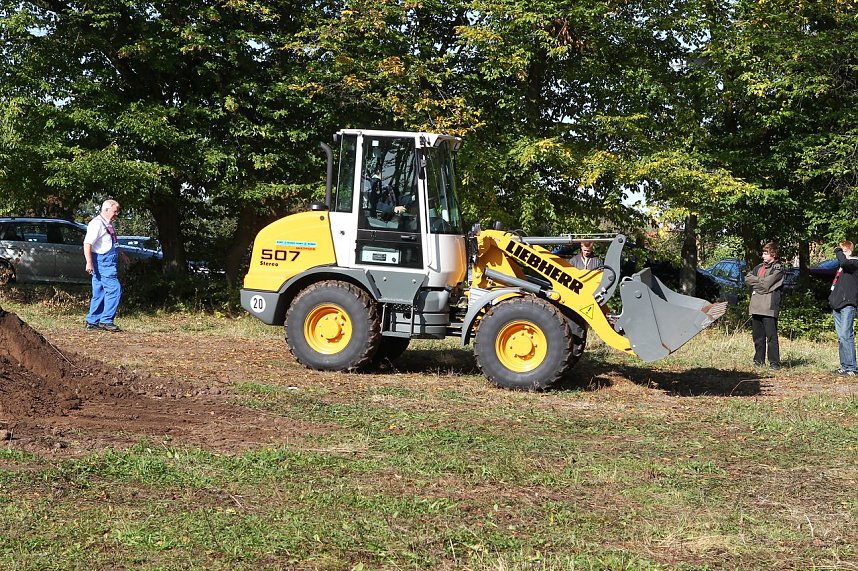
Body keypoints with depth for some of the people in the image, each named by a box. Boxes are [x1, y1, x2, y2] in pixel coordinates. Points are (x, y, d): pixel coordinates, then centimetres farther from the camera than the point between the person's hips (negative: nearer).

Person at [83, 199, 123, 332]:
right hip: (102, 261, -10)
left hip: (108, 262, 10)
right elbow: (87, 243, -19)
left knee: (99, 293, 10)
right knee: (114, 289, -15)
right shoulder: (97, 224, -11)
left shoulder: (108, 224, 21)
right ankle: (106, 320, -14)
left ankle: (92, 322, 14)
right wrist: (89, 263, -26)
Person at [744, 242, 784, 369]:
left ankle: (774, 362, -6)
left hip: (769, 307, -7)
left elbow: (766, 284, -11)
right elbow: (747, 278, 9)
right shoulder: (759, 267, 22)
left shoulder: (778, 269, 0)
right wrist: (760, 281, -4)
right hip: (756, 307, 7)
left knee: (771, 336, -8)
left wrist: (754, 282, 4)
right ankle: (759, 360, 17)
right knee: (758, 336, 10)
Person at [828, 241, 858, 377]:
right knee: (841, 336, 8)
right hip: (837, 305, 9)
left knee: (846, 334, -15)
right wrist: (832, 299, 18)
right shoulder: (841, 265, 21)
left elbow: (844, 262, -25)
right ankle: (844, 365, 11)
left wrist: (838, 252, -9)